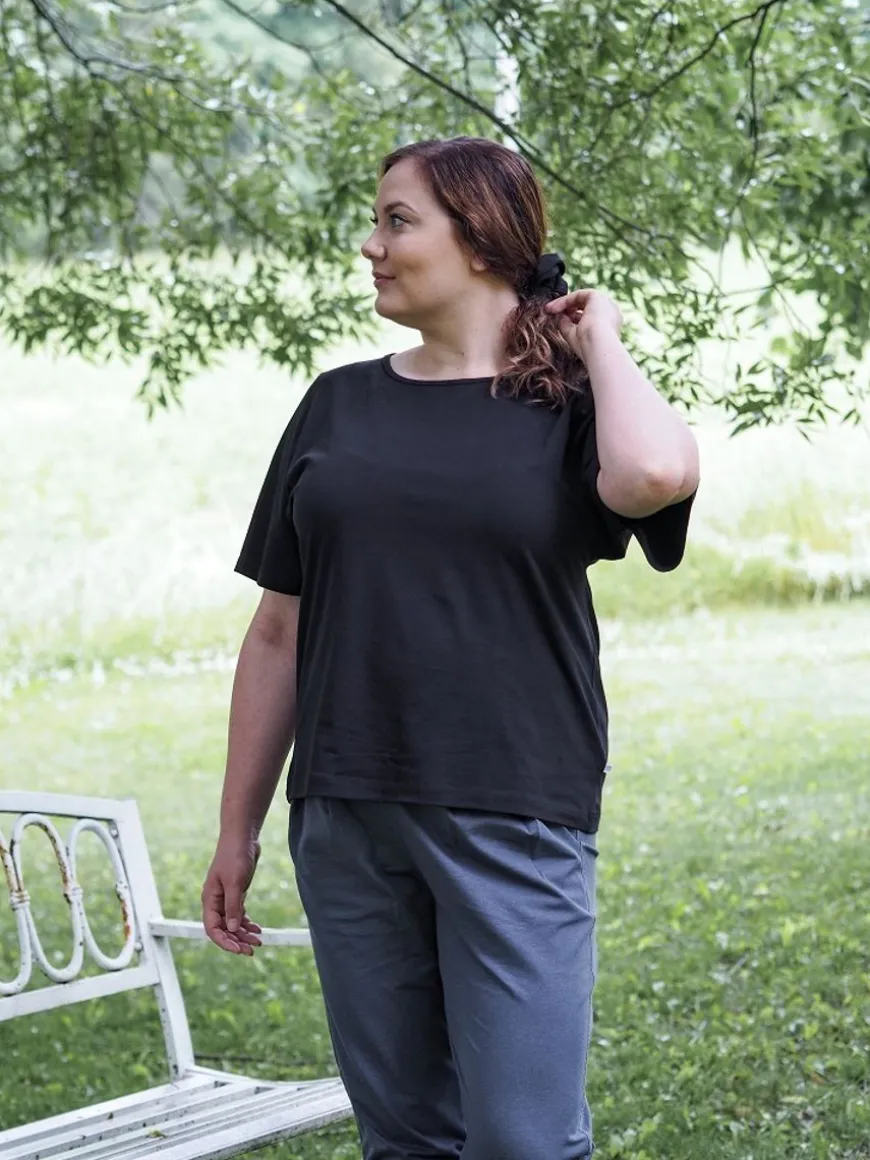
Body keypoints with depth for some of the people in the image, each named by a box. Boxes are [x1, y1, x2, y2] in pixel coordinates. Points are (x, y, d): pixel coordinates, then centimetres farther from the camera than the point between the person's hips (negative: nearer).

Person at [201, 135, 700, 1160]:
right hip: (348, 823, 4)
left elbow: (653, 475, -25)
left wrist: (599, 345, -6)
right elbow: (280, 632, 12)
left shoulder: (566, 408, 1)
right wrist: (237, 828, 11)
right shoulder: (339, 405, 11)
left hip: (513, 818, -3)